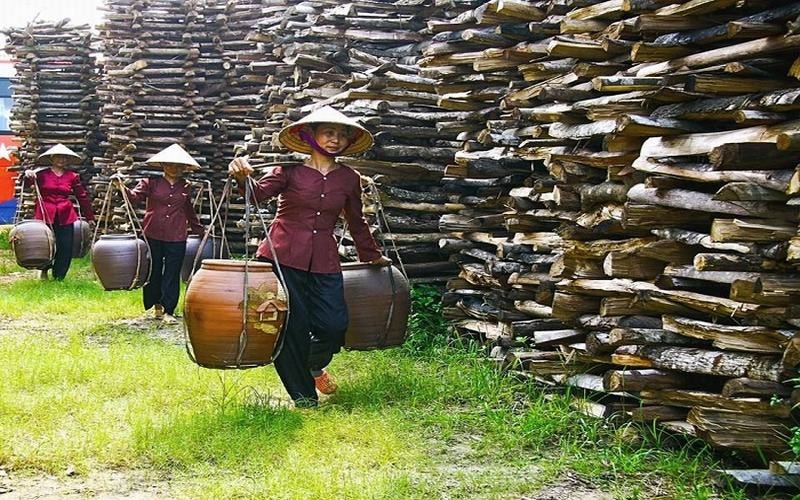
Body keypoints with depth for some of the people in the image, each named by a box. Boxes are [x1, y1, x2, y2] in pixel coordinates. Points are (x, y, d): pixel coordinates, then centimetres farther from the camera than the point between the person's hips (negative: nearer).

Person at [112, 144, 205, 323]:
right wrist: (121, 186, -28)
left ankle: (168, 311, 5)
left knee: (172, 274, 1)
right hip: (153, 235, -1)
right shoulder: (151, 182, 1)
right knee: (153, 271, 8)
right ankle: (157, 305, 26)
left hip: (176, 237, 1)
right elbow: (134, 196, -11)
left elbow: (189, 211, 24)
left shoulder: (186, 187, 11)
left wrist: (199, 229, 31)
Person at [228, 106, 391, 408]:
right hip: (282, 257, -3)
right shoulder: (290, 171, -1)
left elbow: (356, 222, 23)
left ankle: (314, 365, 28)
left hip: (324, 263, 3)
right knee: (291, 326, -4)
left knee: (333, 326, -8)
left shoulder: (349, 179, 10)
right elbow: (259, 194, -16)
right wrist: (243, 179, -37)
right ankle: (304, 398, 14)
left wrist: (372, 256, 31)